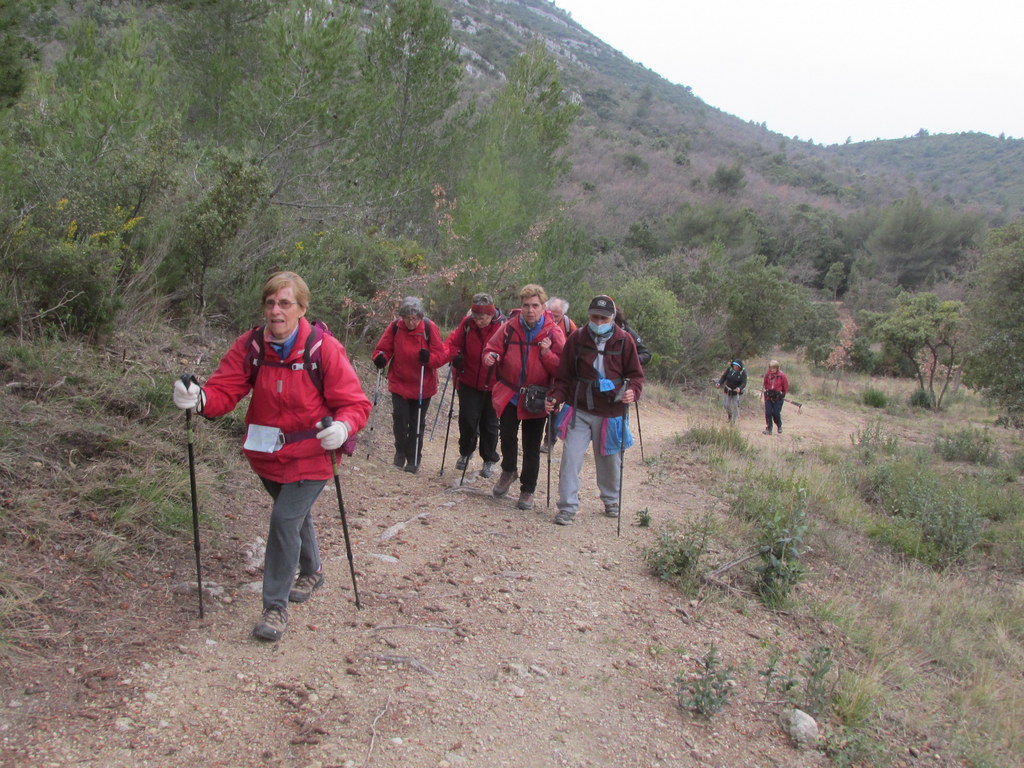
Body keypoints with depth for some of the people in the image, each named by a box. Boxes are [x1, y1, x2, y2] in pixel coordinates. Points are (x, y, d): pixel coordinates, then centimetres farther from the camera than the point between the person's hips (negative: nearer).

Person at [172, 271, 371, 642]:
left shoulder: (324, 348, -18)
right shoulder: (249, 345, -8)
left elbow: (355, 403, -16)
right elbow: (224, 390, -15)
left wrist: (343, 427, -38)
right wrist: (199, 398, -39)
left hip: (310, 455, -5)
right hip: (266, 454, 5)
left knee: (285, 518, -14)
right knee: (296, 514, 24)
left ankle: (276, 607, 4)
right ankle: (311, 571, 53)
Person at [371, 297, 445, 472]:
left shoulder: (429, 328, -12)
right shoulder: (395, 327, -8)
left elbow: (440, 356, -11)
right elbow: (384, 348, -1)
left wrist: (428, 358, -31)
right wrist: (380, 358, -22)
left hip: (422, 386, -1)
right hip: (399, 383, 1)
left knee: (417, 423, 8)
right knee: (399, 418, -3)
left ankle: (413, 459, 23)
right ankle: (401, 451, 24)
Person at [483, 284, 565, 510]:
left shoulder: (553, 332, -5)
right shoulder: (509, 327, -2)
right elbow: (493, 348, 9)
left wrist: (547, 354, -21)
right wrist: (490, 357, -14)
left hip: (537, 398, -1)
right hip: (509, 394, 1)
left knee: (532, 448, 7)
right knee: (507, 435, -10)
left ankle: (528, 491, 23)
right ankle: (508, 471, 23)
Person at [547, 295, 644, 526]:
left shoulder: (624, 341, -2)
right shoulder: (577, 339, -1)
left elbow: (635, 374, 3)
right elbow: (564, 376, 4)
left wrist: (633, 391, -18)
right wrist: (556, 397, -11)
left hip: (612, 413, 0)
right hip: (580, 412, 0)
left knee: (610, 460, 15)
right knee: (571, 457, -9)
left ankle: (611, 501, 38)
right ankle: (568, 506, 3)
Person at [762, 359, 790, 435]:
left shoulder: (782, 376, -7)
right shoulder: (767, 375, 0)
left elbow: (786, 387, 2)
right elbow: (764, 385, 15)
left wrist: (782, 394, -3)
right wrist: (765, 391, 4)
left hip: (778, 398, -3)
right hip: (768, 397, 3)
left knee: (776, 413, -4)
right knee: (768, 413, -3)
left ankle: (779, 426, 23)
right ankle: (769, 429, 6)